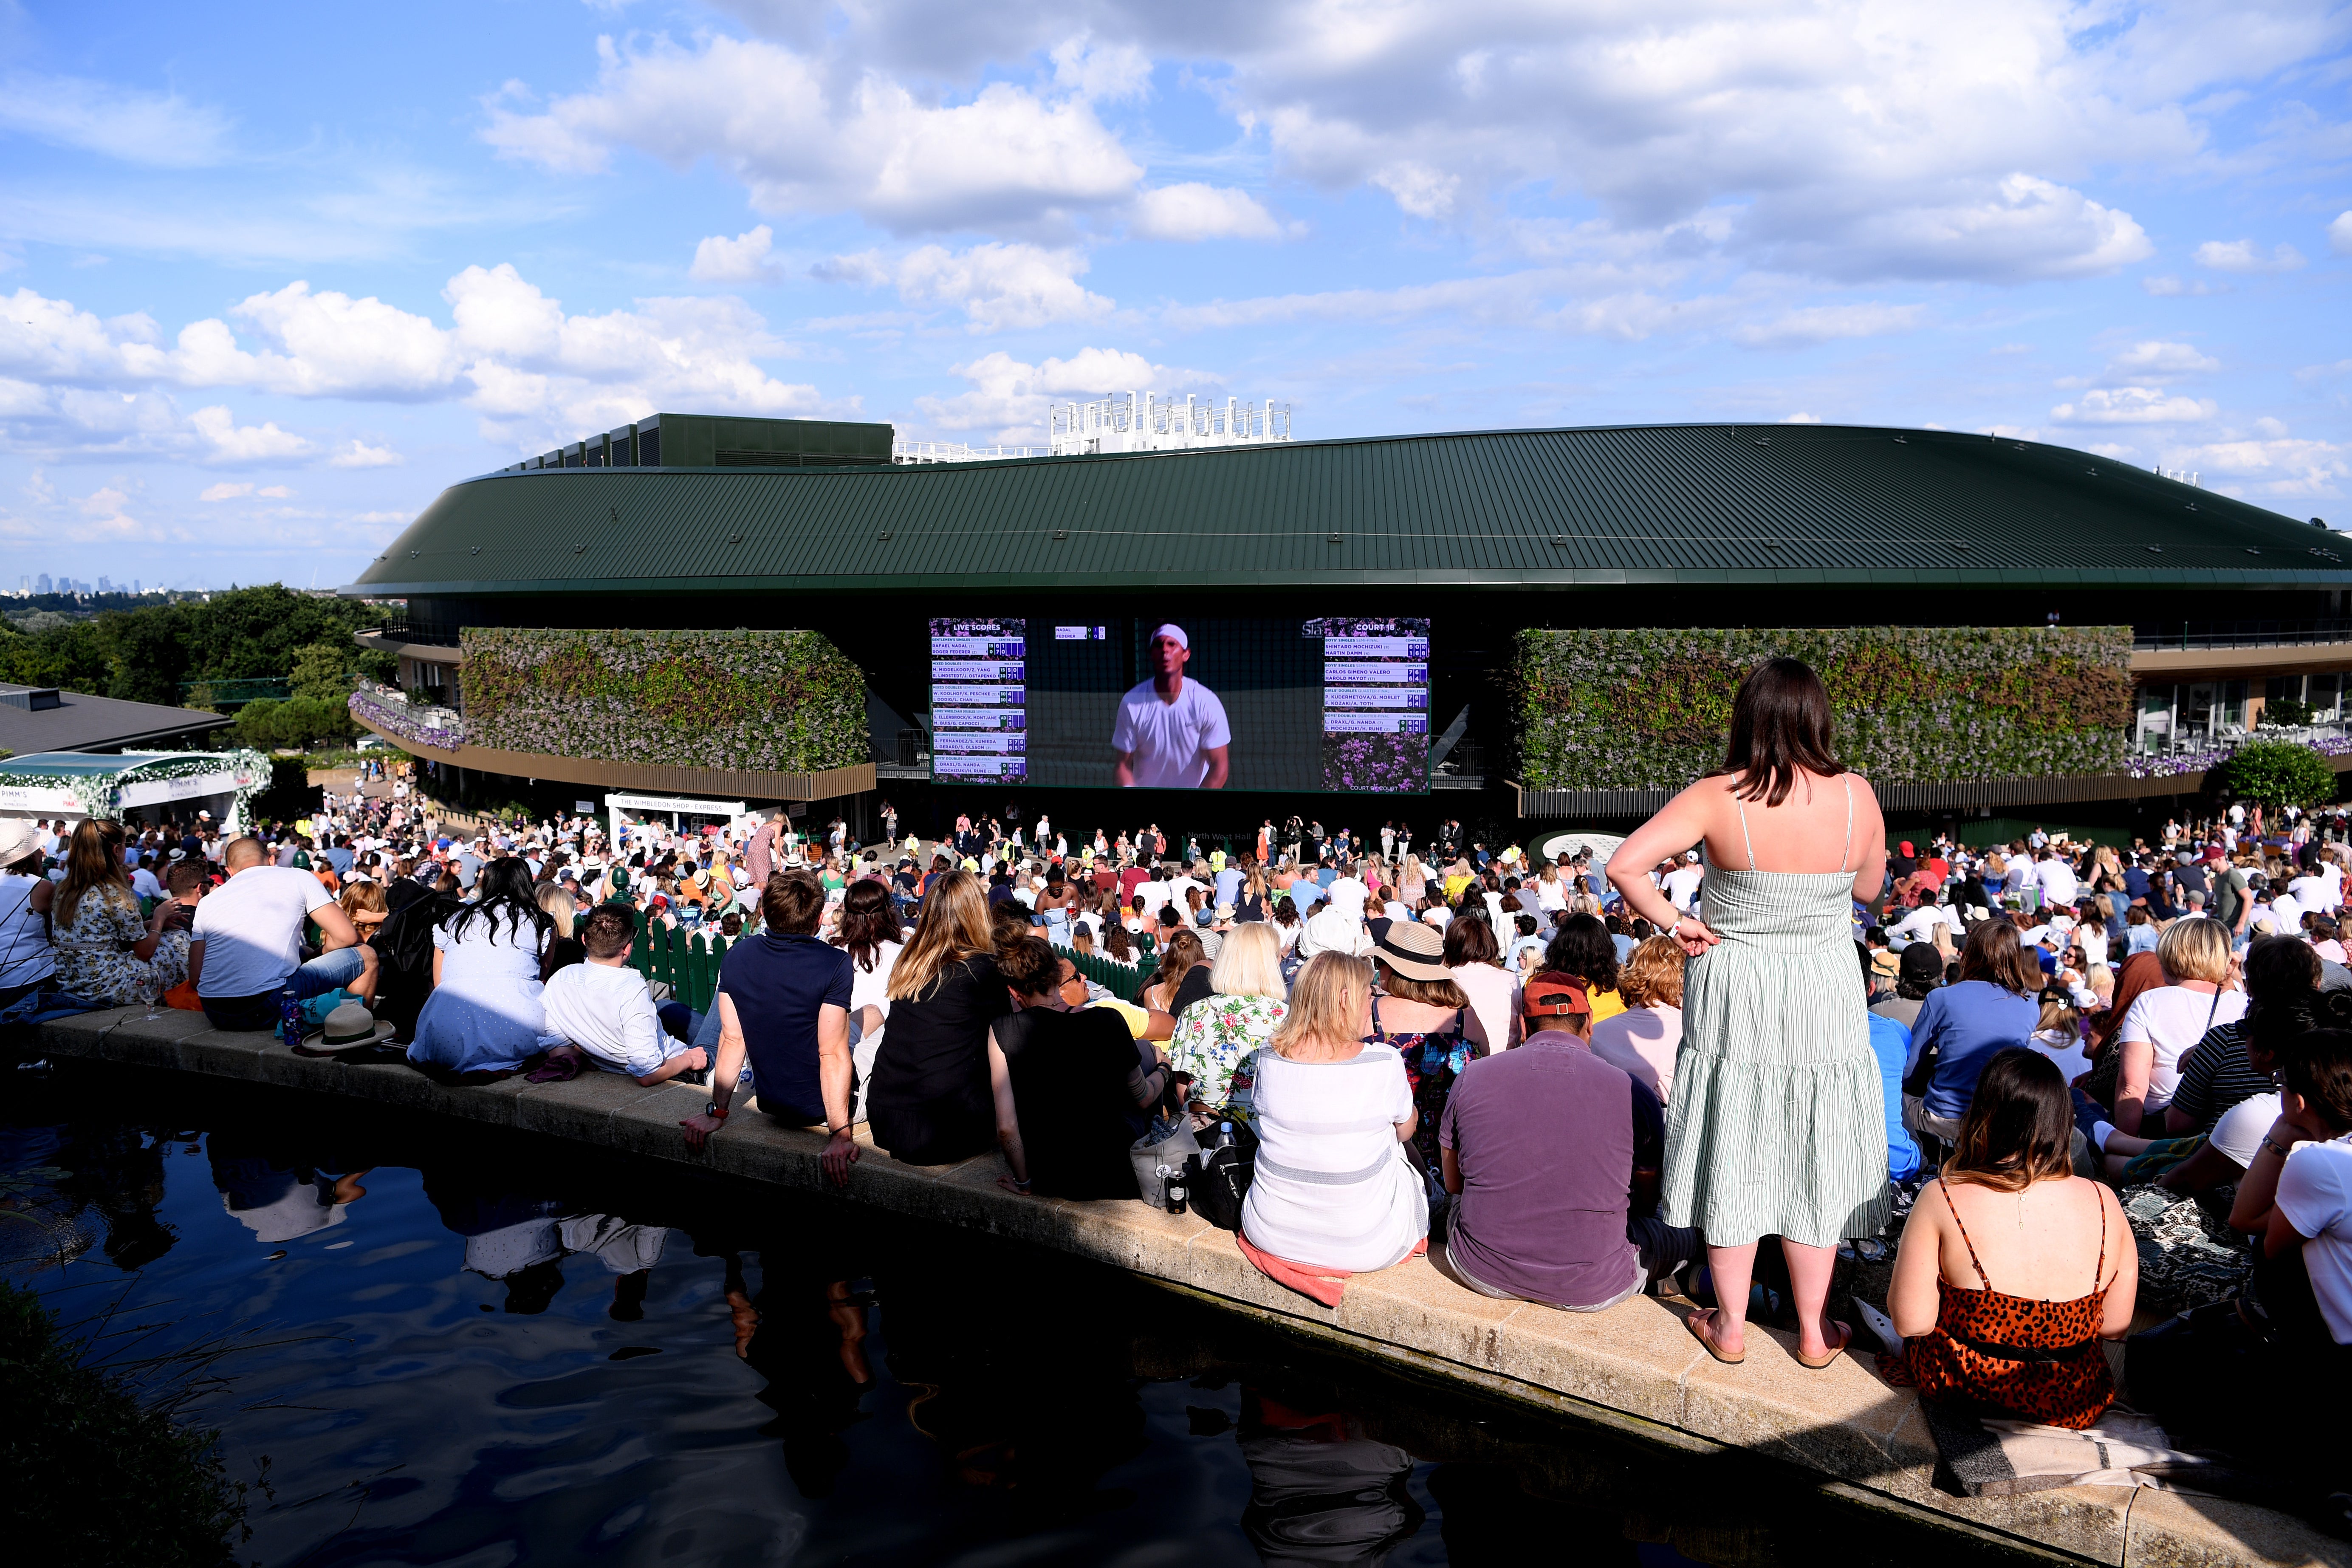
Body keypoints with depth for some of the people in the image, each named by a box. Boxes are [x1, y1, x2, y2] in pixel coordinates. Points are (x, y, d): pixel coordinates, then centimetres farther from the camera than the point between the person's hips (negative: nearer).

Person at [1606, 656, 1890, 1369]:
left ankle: (1730, 1327, 25)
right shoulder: (1856, 795, -10)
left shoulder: (1718, 799, -17)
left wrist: (1676, 924, -12)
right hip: (1825, 1003, 2)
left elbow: (1623, 864, -25)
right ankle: (1814, 1331, 27)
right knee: (1814, 1158, 14)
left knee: (1733, 1156, 12)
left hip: (1734, 1000, -1)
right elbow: (1869, 889, 7)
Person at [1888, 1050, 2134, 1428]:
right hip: (2069, 1404, 2)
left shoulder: (1942, 1199, -21)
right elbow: (2116, 1325, -3)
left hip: (1952, 1383, -1)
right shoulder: (2103, 1204, -13)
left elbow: (1911, 1322, -18)